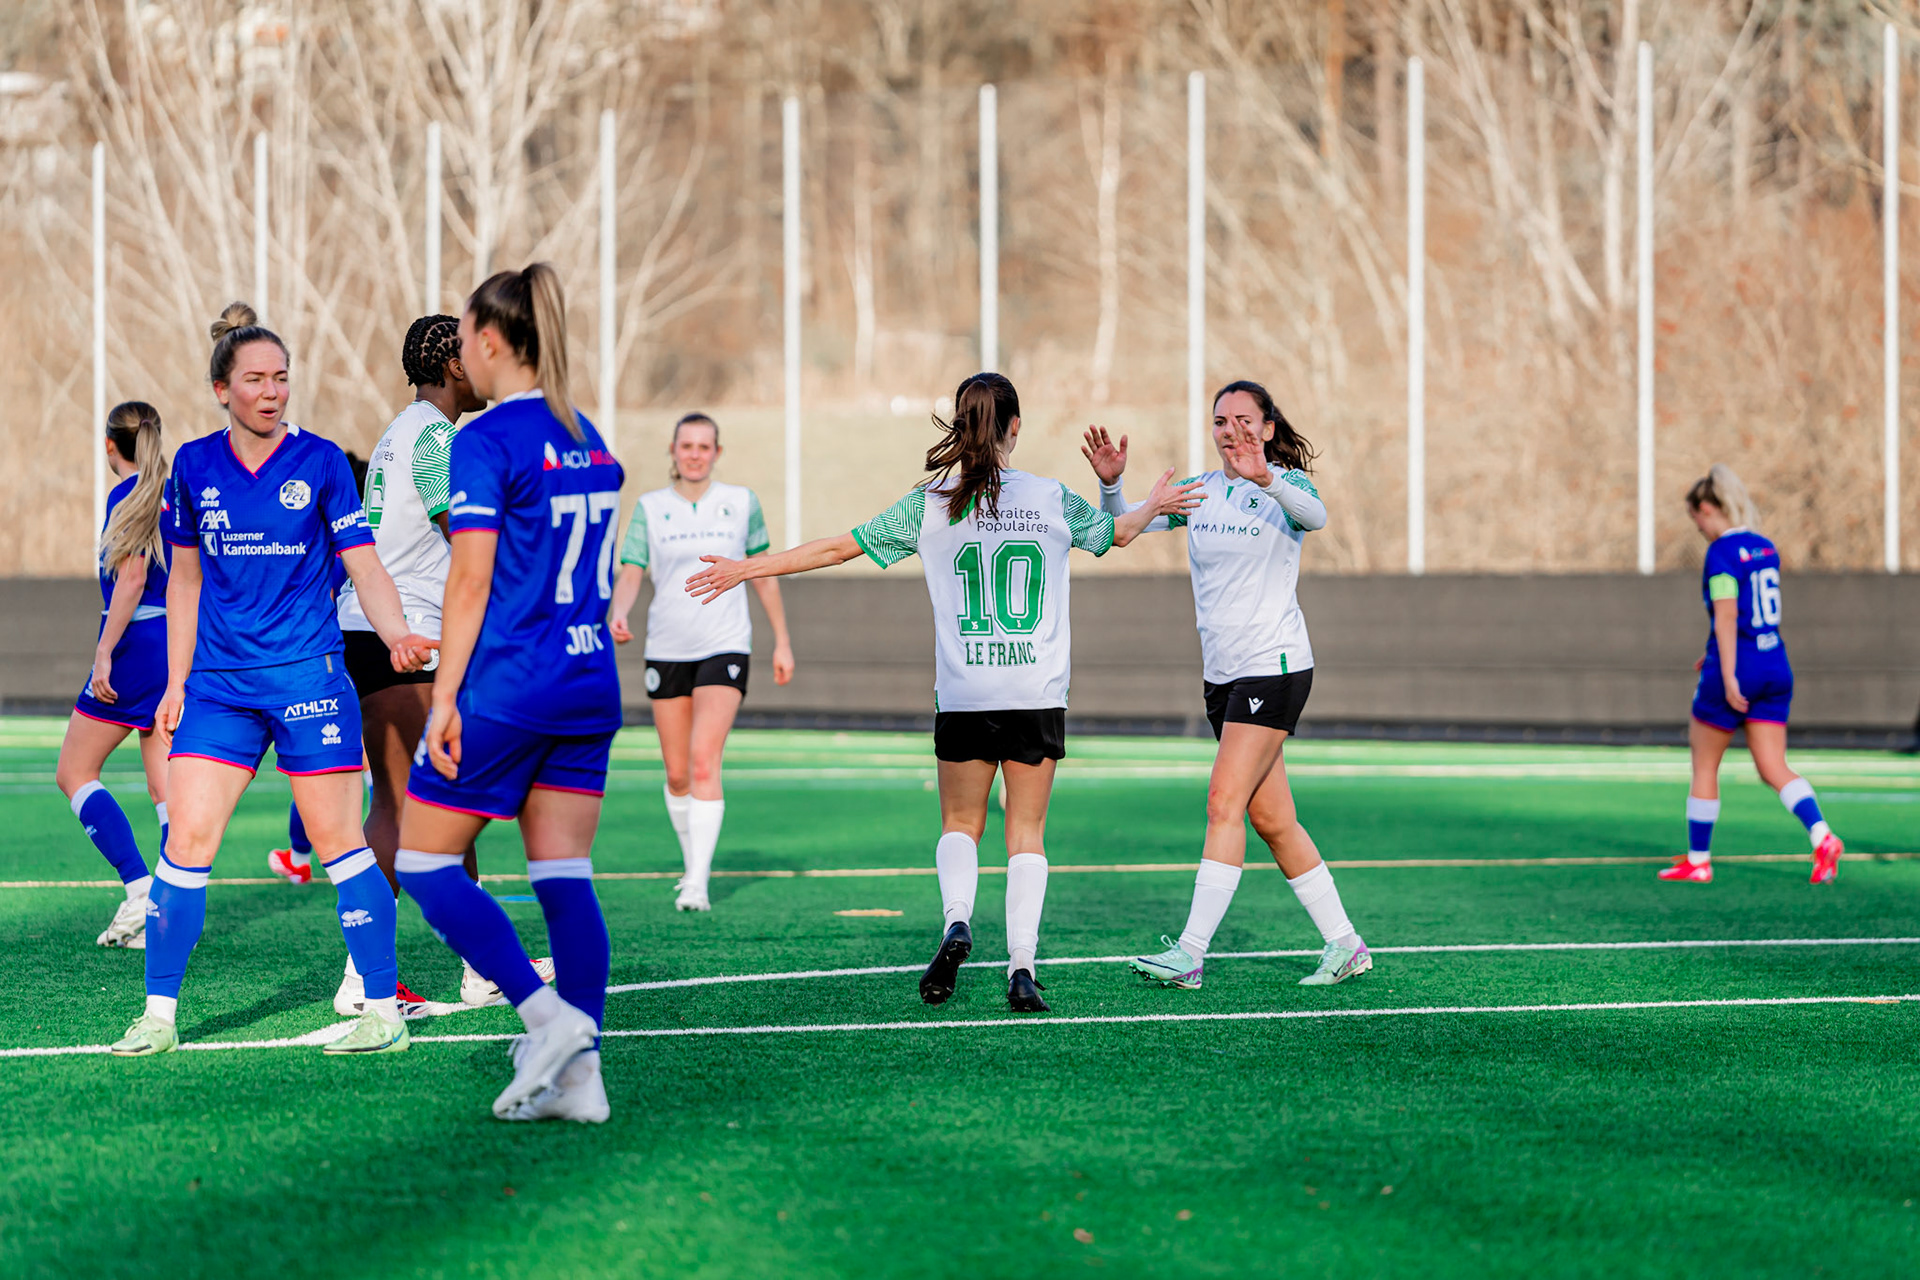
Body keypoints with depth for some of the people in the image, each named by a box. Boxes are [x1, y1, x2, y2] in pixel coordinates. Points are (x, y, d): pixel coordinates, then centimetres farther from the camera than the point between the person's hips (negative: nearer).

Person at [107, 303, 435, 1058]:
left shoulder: (320, 462, -3)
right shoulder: (194, 466, 6)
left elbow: (366, 570, -4)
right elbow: (185, 580, 15)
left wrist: (396, 634, -23)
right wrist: (176, 682, 12)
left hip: (308, 678, -3)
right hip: (218, 684, 3)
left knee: (338, 842, -2)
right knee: (187, 838, -3)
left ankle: (384, 1012, 4)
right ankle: (159, 1016, 5)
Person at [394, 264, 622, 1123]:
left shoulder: (486, 441, -11)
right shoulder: (587, 439, 12)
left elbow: (471, 581, -15)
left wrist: (444, 696, -14)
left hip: (505, 688, -7)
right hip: (590, 683, 7)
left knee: (425, 863, 3)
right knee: (565, 875, 6)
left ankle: (548, 1016, -9)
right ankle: (580, 1073, 0)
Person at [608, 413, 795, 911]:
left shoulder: (741, 502, 3)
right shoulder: (649, 508, 3)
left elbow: (763, 572, 12)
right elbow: (630, 573, -5)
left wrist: (782, 641, 12)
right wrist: (618, 614, -26)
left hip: (724, 646, -2)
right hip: (666, 649, 2)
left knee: (704, 762, -17)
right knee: (677, 774, 7)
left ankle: (698, 884, -21)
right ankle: (692, 863, 29)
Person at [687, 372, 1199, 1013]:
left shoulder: (930, 505, -3)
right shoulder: (1053, 500, 0)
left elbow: (838, 547, 1)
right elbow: (1118, 532, 19)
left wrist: (747, 568, 9)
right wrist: (1154, 504, 40)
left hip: (963, 696, 0)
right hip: (1037, 695, 0)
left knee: (960, 823, 14)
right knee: (1026, 831, 6)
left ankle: (957, 919, -13)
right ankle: (1022, 966, -5)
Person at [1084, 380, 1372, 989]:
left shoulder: (1285, 485, -7)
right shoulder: (1200, 491, 9)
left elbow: (1316, 515, -30)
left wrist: (1264, 479, -48)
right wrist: (1111, 484, -19)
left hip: (1275, 666, -7)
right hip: (1222, 672, 7)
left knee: (1224, 801, -15)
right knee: (1270, 818, 7)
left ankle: (1191, 952, -18)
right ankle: (1344, 945, 16)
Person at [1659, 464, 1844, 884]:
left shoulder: (1722, 553, -12)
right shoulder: (1765, 548, 12)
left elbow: (1726, 617, -19)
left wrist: (1728, 677, -21)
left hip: (1736, 669, -7)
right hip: (1775, 668, 7)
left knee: (1704, 765, 9)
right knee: (1774, 769, 4)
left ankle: (1697, 861, 17)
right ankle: (1822, 838, -18)